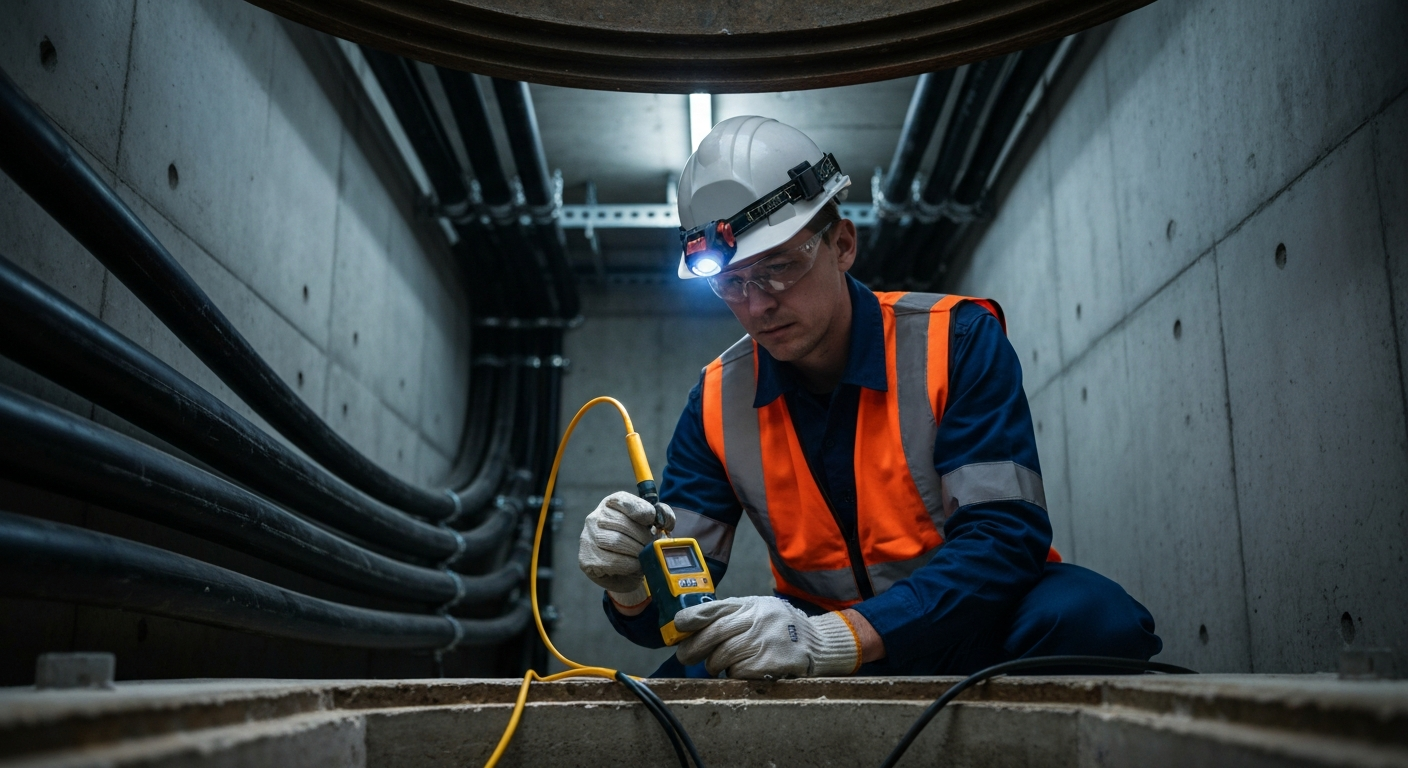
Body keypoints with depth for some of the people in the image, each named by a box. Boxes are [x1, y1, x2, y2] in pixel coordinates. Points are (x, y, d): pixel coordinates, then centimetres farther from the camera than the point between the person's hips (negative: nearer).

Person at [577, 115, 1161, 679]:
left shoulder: (956, 342, -13)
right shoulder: (717, 402, -3)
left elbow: (1005, 537, -22)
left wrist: (834, 636, -35)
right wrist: (632, 590, -29)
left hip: (969, 631, -2)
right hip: (827, 656, 2)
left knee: (1085, 613, -34)